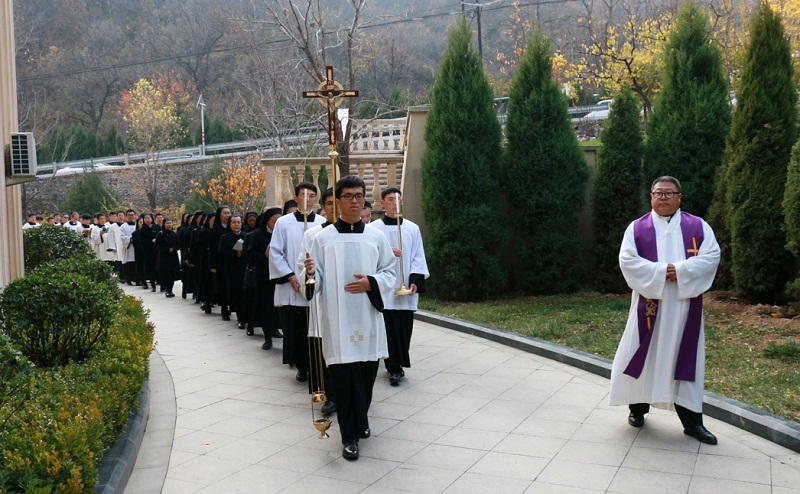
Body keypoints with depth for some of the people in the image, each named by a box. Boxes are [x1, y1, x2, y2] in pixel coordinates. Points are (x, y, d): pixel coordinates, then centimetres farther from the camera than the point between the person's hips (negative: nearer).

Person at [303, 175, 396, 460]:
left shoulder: (376, 237, 6)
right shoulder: (323, 238, 1)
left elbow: (390, 273, 7)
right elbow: (318, 279, 0)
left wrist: (371, 283, -11)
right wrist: (311, 273, -22)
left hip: (368, 317, 3)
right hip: (337, 319, -2)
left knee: (366, 373, 11)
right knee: (344, 376, -3)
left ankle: (360, 421, 34)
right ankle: (349, 435, 8)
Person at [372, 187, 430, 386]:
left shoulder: (412, 228, 7)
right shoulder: (374, 228, 1)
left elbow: (418, 257, 6)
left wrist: (415, 280, -5)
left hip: (405, 288, 2)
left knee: (404, 329, 6)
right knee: (390, 330, -3)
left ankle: (397, 364, 21)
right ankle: (394, 368, 5)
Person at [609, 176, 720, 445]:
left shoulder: (698, 226, 6)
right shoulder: (637, 228, 3)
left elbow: (712, 256, -5)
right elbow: (627, 260, -7)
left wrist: (680, 270, -18)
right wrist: (660, 271, -18)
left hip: (685, 305, 1)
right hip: (649, 304, 0)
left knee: (685, 359, 4)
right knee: (644, 355, 5)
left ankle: (692, 421, 10)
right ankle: (638, 407, 24)